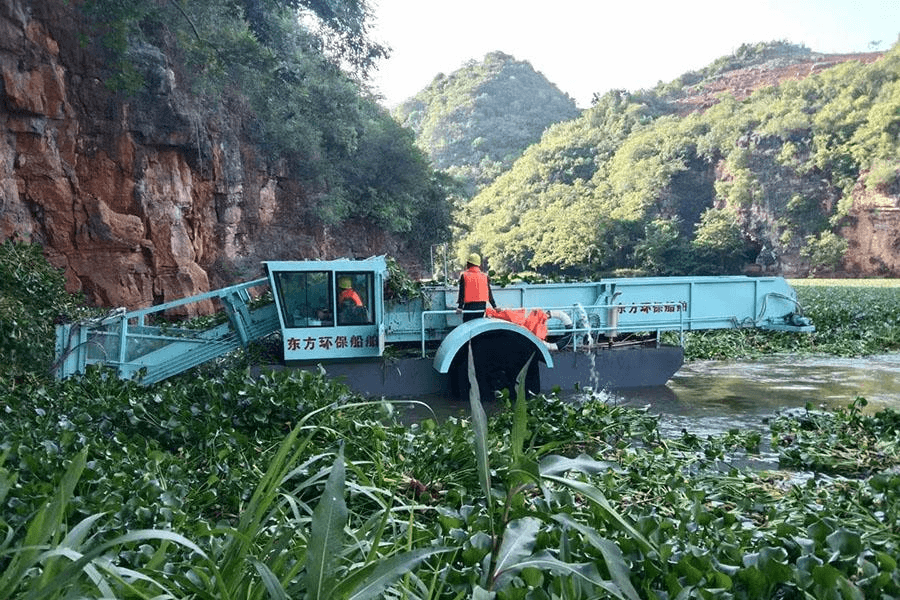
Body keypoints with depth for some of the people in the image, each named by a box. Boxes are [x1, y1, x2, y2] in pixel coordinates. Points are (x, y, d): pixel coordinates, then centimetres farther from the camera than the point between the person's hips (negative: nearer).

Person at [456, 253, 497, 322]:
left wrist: (460, 306, -7)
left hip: (469, 306, -3)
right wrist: (495, 306, 13)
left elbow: (462, 293, -6)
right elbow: (489, 293, 8)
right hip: (482, 305, 4)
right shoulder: (485, 276, 7)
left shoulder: (464, 275, -2)